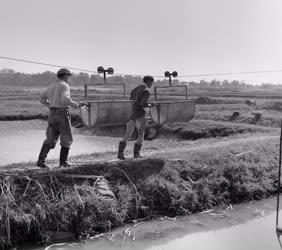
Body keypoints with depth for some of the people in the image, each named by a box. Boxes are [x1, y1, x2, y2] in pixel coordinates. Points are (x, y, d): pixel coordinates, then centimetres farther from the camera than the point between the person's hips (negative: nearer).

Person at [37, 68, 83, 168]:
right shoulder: (65, 86, -8)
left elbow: (41, 98, 24)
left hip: (52, 115, 7)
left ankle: (41, 160, -7)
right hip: (62, 114, -7)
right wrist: (76, 105, -12)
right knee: (66, 139, 8)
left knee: (50, 139, 5)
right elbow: (65, 99, -24)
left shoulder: (51, 86, 17)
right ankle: (63, 161, 11)